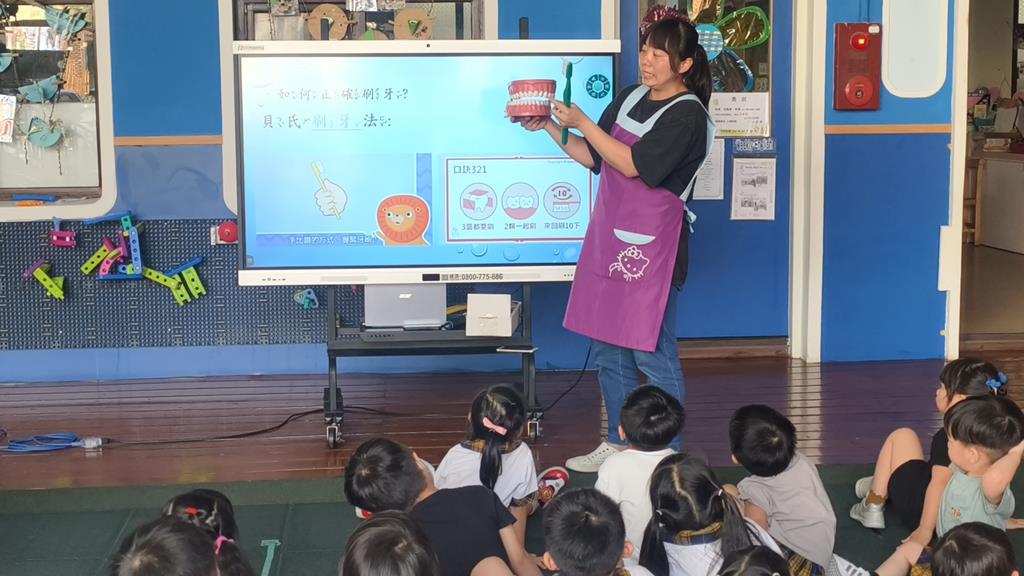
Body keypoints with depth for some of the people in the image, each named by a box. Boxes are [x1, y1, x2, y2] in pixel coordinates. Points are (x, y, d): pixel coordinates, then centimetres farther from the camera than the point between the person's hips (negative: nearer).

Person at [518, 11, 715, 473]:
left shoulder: (688, 115, -11)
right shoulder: (630, 97, 12)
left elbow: (633, 165, -19)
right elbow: (594, 158, 17)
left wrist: (582, 122, -16)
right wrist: (550, 128, 5)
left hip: (651, 243, -8)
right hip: (609, 234, 8)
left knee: (652, 352, -4)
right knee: (607, 347, 12)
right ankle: (618, 445, 25)